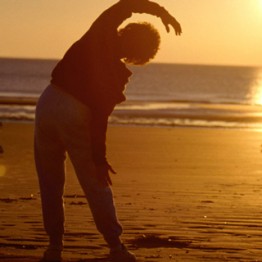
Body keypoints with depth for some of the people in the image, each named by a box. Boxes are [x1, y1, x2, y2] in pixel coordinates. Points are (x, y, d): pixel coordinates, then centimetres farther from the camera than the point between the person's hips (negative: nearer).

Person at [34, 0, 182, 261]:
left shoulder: (101, 34, -2)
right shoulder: (117, 75, -8)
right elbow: (100, 118, -12)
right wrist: (99, 158, -8)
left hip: (48, 101, 4)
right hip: (76, 115, -3)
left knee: (50, 183, 11)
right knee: (95, 185, 6)